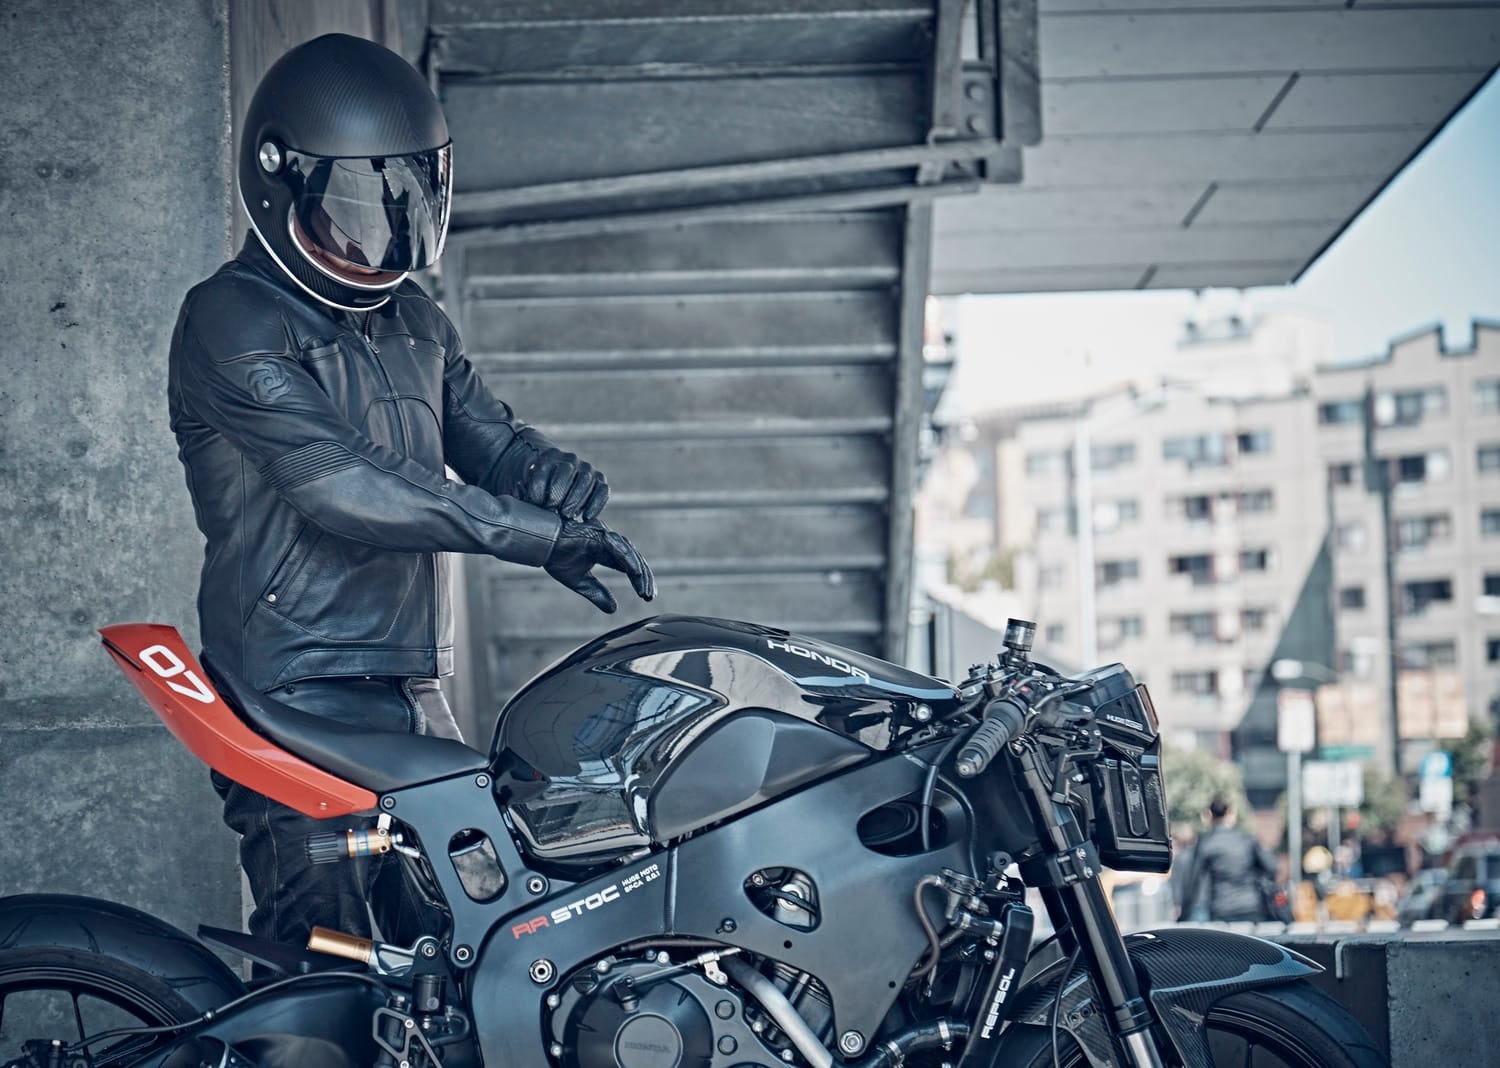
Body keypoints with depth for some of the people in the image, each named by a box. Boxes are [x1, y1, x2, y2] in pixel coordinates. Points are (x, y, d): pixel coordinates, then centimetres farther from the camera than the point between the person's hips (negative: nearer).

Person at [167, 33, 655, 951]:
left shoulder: (415, 321, 17)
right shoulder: (233, 323, -11)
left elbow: (485, 434, 13)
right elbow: (341, 486, -22)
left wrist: (550, 471, -13)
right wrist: (539, 534, -26)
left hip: (414, 693, 8)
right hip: (297, 699, -8)